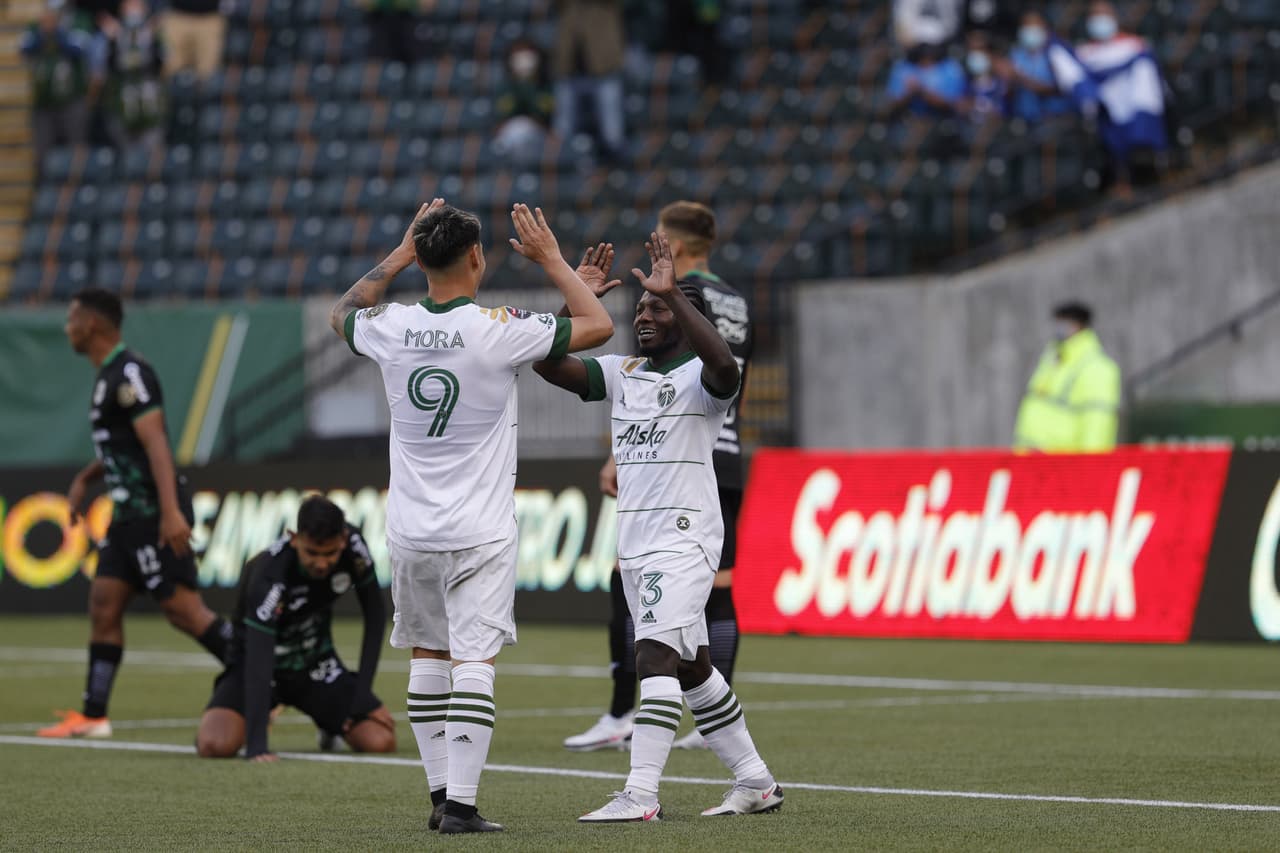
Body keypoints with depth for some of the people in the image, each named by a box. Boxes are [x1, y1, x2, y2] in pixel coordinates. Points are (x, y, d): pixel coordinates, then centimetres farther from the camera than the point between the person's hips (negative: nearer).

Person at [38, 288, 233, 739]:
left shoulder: (129, 374, -14)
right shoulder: (109, 375, 17)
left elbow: (155, 442, -22)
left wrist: (170, 511, -29)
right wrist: (85, 478, 17)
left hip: (154, 515, -10)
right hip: (130, 514, 10)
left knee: (183, 608, -10)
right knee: (103, 604, 7)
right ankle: (93, 715, 9)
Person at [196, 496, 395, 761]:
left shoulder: (353, 545, -19)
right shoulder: (268, 575, -34)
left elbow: (375, 615, -2)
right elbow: (258, 663, -39)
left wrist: (362, 689, -10)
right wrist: (256, 745, -46)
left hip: (315, 660, 4)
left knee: (380, 742, -18)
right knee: (215, 746, -30)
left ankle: (333, 723, 19)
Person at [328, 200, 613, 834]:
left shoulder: (391, 329, -3)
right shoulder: (498, 330, -14)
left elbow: (342, 314, 23)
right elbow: (598, 327, -3)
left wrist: (398, 256, 23)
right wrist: (551, 261, 7)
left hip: (409, 532, 4)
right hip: (479, 532, -4)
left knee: (427, 657, 16)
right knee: (474, 662, -6)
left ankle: (440, 794, 18)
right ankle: (460, 804, -13)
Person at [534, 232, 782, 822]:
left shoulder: (700, 377, -6)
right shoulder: (623, 374, 15)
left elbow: (723, 364, -31)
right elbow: (551, 366, 3)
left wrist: (673, 294, -35)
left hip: (683, 536, -8)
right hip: (634, 541, 8)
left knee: (656, 656, -19)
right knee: (691, 668, 15)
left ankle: (640, 795, -25)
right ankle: (755, 783, 25)